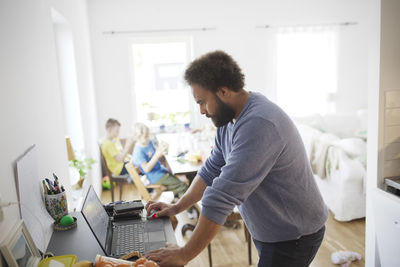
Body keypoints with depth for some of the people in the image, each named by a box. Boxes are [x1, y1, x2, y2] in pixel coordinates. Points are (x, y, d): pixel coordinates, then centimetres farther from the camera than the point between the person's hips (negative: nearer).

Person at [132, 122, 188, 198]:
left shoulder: (149, 142, 6)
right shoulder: (138, 151, -20)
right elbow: (146, 169, -26)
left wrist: (160, 151, 1)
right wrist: (157, 155, -32)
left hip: (161, 170, 9)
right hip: (156, 177, -9)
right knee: (183, 187, -14)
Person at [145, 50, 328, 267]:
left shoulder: (259, 125, -32)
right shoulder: (230, 119, 1)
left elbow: (223, 197, -33)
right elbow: (212, 170, 10)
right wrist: (177, 207, 6)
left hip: (293, 238, -8)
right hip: (268, 231, 8)